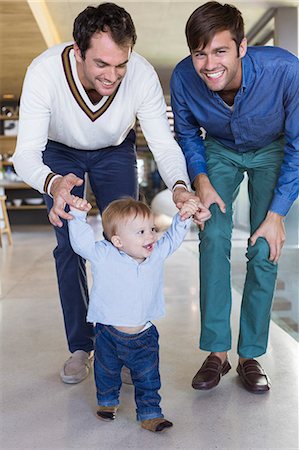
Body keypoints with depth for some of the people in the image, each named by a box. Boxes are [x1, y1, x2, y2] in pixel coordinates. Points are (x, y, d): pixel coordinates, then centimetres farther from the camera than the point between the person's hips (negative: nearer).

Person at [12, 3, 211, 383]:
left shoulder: (142, 74, -33)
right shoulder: (44, 72, -37)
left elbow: (163, 143, -28)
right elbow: (25, 152, -39)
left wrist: (179, 187, -49)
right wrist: (51, 183, -62)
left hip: (115, 151, 1)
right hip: (60, 153, 0)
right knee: (69, 246, -6)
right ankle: (80, 346, 10)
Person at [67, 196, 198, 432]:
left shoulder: (157, 253, -5)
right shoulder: (103, 255, -16)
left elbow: (173, 238, 4)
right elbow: (82, 241, -20)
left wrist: (183, 218, -11)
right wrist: (78, 215, -31)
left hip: (143, 336, 2)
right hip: (109, 334, -1)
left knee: (148, 380, 8)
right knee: (107, 374, 22)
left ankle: (150, 414, 26)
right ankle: (108, 401, 48)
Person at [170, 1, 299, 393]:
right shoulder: (183, 78, -27)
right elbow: (187, 134, -4)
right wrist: (200, 179, -20)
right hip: (219, 150, 2)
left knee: (264, 251, -10)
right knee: (213, 238, -15)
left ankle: (250, 356, 4)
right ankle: (217, 352, -4)